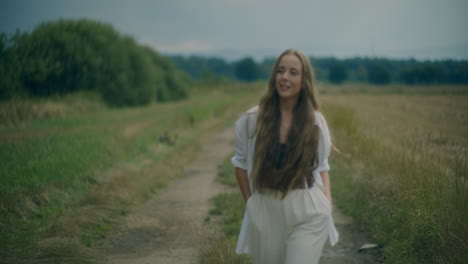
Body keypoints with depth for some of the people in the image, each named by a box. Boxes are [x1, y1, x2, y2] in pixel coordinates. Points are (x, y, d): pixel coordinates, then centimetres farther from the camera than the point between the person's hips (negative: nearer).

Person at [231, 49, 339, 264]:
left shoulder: (316, 122, -1)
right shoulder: (252, 120, -4)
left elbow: (322, 167, 8)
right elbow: (241, 163, 7)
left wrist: (327, 204, -3)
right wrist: (250, 203, 3)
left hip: (308, 214, -1)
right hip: (266, 213, 1)